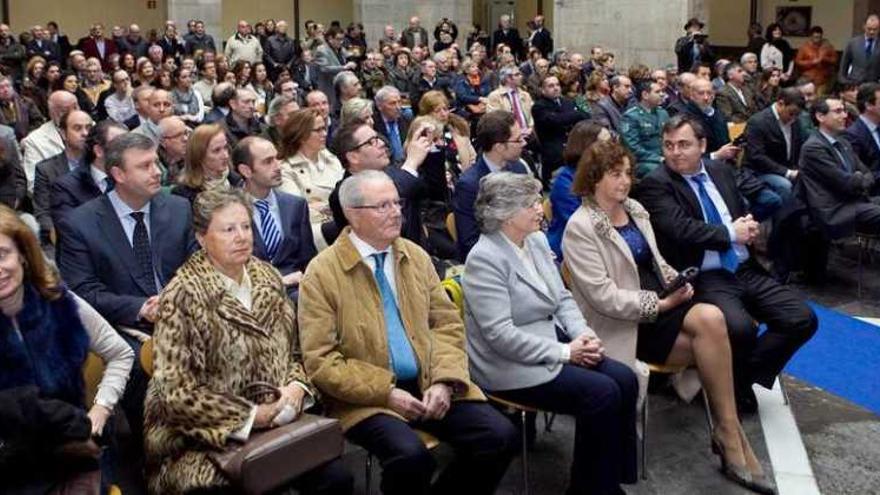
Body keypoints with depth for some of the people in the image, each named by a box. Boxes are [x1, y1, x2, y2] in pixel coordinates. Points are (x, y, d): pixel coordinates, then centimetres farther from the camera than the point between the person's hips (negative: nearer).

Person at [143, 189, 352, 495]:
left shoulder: (267, 278, 6)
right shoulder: (182, 296, -13)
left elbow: (292, 352, 15)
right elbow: (177, 392, -15)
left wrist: (297, 387, -7)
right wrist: (251, 417, -18)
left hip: (276, 426, 5)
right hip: (206, 438, -5)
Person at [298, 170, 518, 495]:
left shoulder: (416, 256, 10)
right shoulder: (322, 272, -6)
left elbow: (448, 324, 10)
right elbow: (320, 362, -9)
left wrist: (444, 381, -8)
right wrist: (386, 392, -16)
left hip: (429, 384, 5)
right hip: (369, 397, -5)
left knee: (501, 437, -15)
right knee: (411, 455, -33)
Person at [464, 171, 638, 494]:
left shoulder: (537, 240, 7)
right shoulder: (484, 259, -19)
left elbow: (562, 297, 13)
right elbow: (502, 336, -24)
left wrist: (583, 333, -7)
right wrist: (565, 352, -20)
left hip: (553, 343, 8)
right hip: (511, 365, -8)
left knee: (625, 380, -8)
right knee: (602, 393, -20)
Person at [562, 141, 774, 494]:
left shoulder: (634, 209, 12)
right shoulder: (581, 228, -12)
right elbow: (604, 297, -17)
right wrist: (662, 304, -17)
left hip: (660, 305, 7)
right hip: (625, 324, -6)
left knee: (711, 320, -24)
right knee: (710, 324, -24)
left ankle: (728, 435, -15)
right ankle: (732, 437, -11)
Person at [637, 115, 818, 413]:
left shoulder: (722, 172, 15)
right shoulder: (655, 185, -7)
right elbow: (681, 229, -19)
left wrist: (748, 227, 0)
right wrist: (730, 233, -9)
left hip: (746, 271, 7)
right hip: (704, 279, -7)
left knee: (803, 320, -7)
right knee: (741, 329, -32)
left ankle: (744, 375, 9)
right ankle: (730, 386, 1)